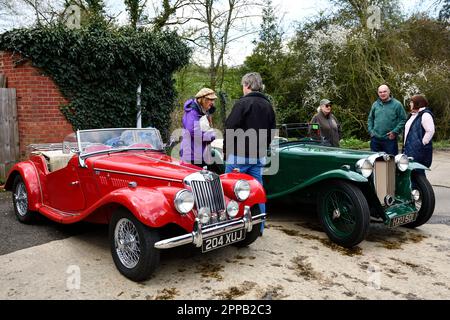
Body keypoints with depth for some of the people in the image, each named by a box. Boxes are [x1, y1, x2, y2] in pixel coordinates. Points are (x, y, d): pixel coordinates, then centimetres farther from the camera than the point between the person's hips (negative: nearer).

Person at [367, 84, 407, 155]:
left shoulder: (397, 104, -3)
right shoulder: (375, 104, 10)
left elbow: (403, 120, -3)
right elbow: (370, 119, 19)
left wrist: (395, 132, -11)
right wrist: (370, 130, 7)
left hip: (390, 139, -4)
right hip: (375, 139, 4)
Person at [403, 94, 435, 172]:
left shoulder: (425, 115, -12)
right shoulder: (413, 115, 18)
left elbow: (430, 131, -19)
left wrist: (422, 144, -17)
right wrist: (405, 145, 20)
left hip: (419, 151, -9)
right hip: (410, 149, 9)